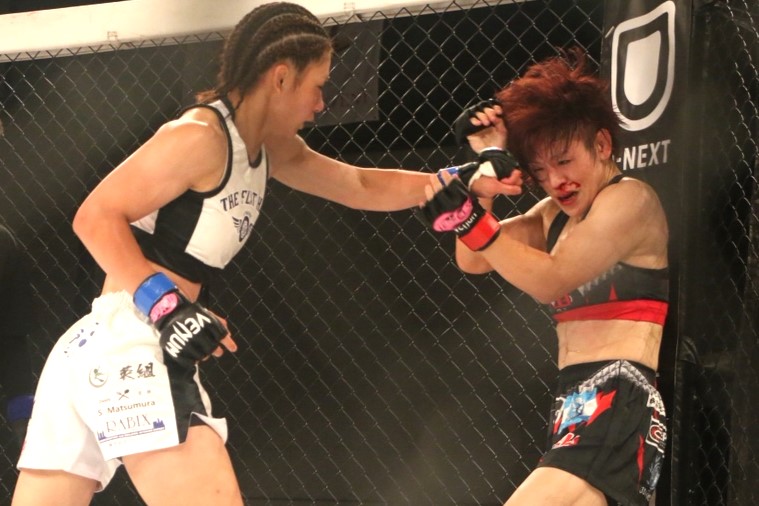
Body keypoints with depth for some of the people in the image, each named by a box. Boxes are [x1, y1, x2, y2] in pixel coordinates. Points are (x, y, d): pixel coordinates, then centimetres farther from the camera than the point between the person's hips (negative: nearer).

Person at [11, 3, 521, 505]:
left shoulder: (271, 149, 16)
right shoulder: (200, 137, -11)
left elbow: (362, 187, 26)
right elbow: (96, 217, -14)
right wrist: (164, 304, -23)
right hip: (131, 347, -10)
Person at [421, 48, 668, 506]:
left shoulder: (629, 198, -5)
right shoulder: (556, 214, 21)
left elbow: (551, 280, -14)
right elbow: (474, 260, 13)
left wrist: (472, 221, -20)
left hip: (619, 402, -10)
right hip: (575, 407, 10)